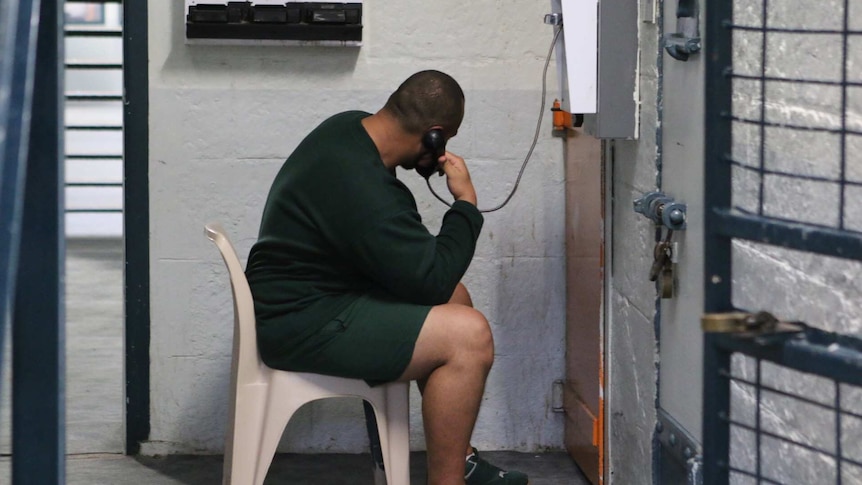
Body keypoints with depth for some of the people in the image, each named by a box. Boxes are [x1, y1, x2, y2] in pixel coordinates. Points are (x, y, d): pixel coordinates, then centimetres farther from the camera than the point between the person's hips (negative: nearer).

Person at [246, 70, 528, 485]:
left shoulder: (349, 126, 3)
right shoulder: (364, 191, -29)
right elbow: (432, 279, -21)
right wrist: (466, 202, -12)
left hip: (295, 294, 11)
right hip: (302, 324, -11)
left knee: (455, 298, 18)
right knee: (468, 335, -19)